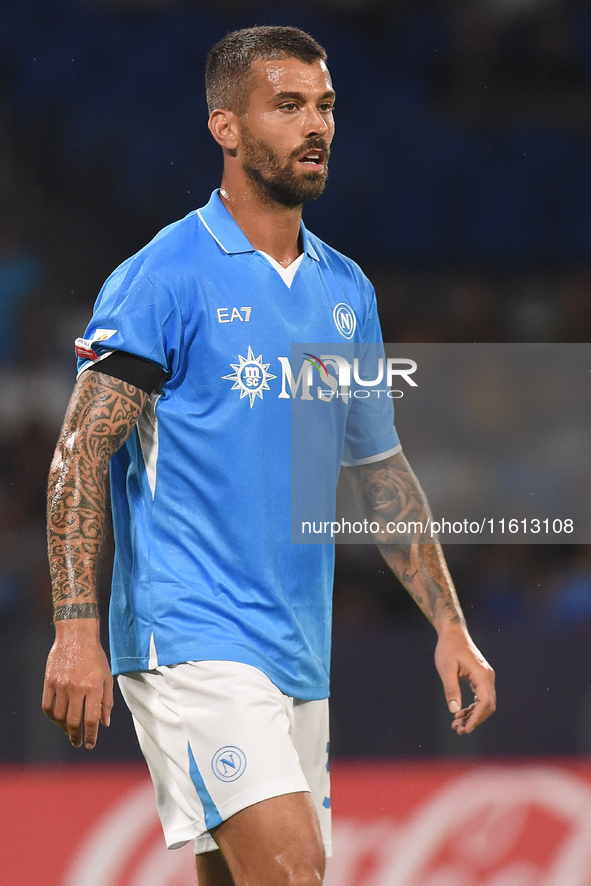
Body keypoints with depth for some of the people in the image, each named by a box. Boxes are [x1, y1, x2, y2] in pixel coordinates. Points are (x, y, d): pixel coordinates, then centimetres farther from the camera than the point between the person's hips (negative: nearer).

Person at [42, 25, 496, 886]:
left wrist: (450, 626, 16)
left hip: (299, 655, 7)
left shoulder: (348, 291, 15)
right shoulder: (163, 278, -6)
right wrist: (76, 630, -18)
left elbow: (382, 471, 22)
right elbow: (81, 455, -9)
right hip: (191, 641, -7)